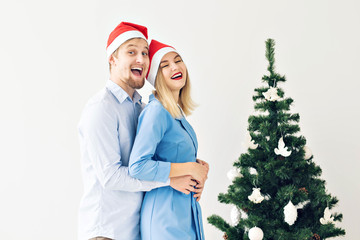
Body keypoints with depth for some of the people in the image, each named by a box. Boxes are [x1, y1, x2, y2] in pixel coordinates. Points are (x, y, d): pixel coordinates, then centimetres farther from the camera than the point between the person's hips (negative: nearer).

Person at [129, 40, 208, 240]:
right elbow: (137, 166, -25)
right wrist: (188, 168, -18)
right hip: (166, 218, -9)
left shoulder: (176, 112, 11)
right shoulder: (156, 111, -17)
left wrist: (197, 164, 4)